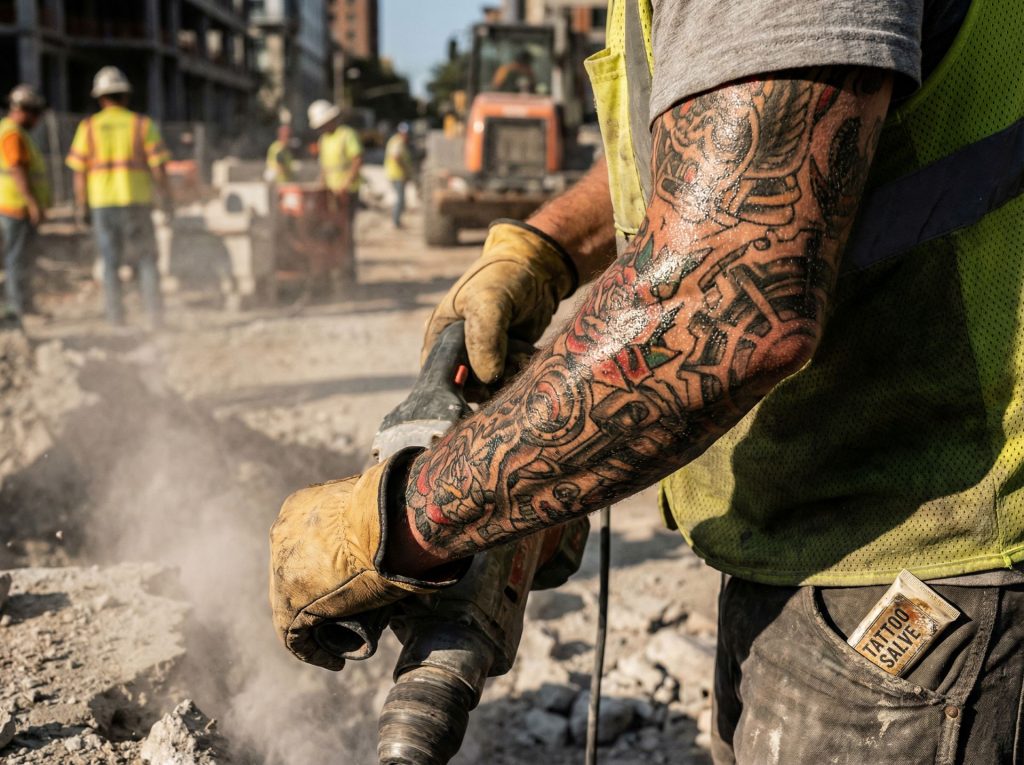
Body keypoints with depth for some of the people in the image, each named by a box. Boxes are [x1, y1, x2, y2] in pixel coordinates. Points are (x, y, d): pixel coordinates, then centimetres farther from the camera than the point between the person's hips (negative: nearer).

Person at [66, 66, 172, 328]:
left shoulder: (88, 127, 2)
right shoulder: (143, 124, 0)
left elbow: (79, 171, 0)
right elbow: (158, 167, -5)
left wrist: (81, 206, 6)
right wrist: (167, 200, 3)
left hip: (102, 202, 1)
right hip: (137, 201, -1)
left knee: (110, 262, 9)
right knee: (145, 259, 7)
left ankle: (115, 316, 5)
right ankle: (154, 313, -4)